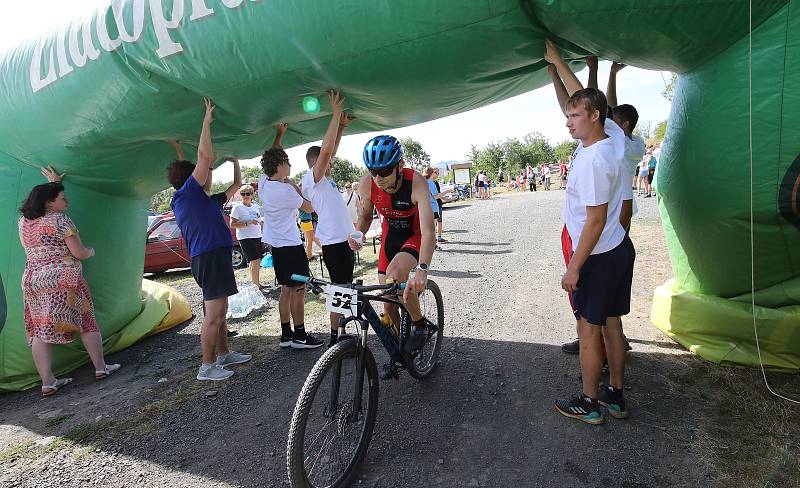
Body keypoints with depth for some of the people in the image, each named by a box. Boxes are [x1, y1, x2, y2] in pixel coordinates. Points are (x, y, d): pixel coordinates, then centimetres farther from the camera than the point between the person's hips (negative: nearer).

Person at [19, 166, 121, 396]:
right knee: (86, 322, 6)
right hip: (63, 278, -6)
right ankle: (101, 367, 16)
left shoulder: (23, 220, 11)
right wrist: (91, 251, 11)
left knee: (39, 330, 6)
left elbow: (40, 202, 34)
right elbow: (79, 253, -10)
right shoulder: (60, 220, -9)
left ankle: (47, 382, 5)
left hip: (32, 279, 7)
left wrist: (52, 183, 41)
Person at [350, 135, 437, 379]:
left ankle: (419, 323, -6)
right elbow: (365, 215, -1)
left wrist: (422, 269, -56)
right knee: (388, 303, 2)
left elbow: (428, 231, -41)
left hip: (416, 235, -4)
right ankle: (397, 355, 25)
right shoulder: (367, 183, -20)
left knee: (395, 273, -34)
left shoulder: (416, 183, -32)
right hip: (390, 235, 4)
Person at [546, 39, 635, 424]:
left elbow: (595, 221, -24)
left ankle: (589, 403, 18)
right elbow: (580, 97, 18)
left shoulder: (593, 159, -23)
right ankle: (616, 396, 29)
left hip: (599, 257, -9)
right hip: (620, 250, 9)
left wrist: (574, 268, -19)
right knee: (611, 324, 16)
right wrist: (556, 61, 22)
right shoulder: (612, 138, 3)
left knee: (588, 329, 4)